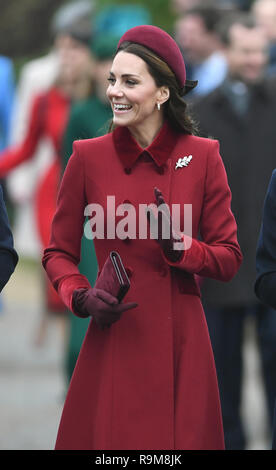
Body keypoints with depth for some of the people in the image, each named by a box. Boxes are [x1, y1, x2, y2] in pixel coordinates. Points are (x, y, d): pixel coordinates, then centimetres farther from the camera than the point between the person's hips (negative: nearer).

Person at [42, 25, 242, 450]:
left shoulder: (202, 156, 0)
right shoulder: (89, 157, -1)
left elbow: (229, 259, 3)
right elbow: (58, 253, 7)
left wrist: (178, 245, -15)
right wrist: (81, 297, -12)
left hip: (182, 348, 0)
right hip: (114, 346, 0)